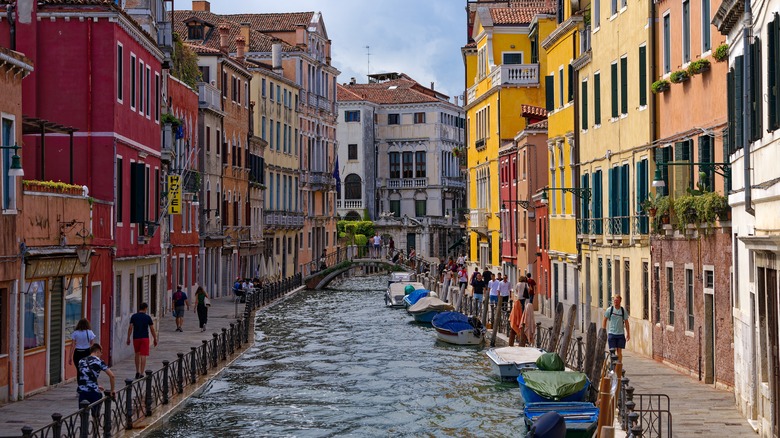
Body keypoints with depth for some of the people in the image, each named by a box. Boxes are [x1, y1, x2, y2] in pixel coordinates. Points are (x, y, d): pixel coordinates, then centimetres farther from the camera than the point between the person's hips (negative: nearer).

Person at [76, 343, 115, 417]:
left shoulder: (81, 361, 17)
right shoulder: (99, 361, 0)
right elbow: (112, 376, -6)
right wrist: (113, 390, 4)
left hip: (82, 391, 4)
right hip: (93, 392, -4)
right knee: (96, 416, 14)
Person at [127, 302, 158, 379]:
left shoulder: (134, 316, 2)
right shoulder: (147, 317, -2)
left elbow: (130, 328, -2)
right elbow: (152, 329, 0)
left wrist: (128, 338, 5)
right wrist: (155, 339, 8)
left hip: (136, 338, 3)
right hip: (145, 338, -3)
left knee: (137, 354, 19)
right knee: (143, 355, -3)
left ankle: (137, 372, 21)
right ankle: (141, 374, -8)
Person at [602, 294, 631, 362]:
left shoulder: (623, 311, 4)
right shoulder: (609, 310, 0)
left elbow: (626, 323, 9)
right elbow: (604, 321, 4)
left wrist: (628, 334, 5)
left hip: (621, 334, 1)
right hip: (611, 333, -1)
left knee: (619, 351, 3)